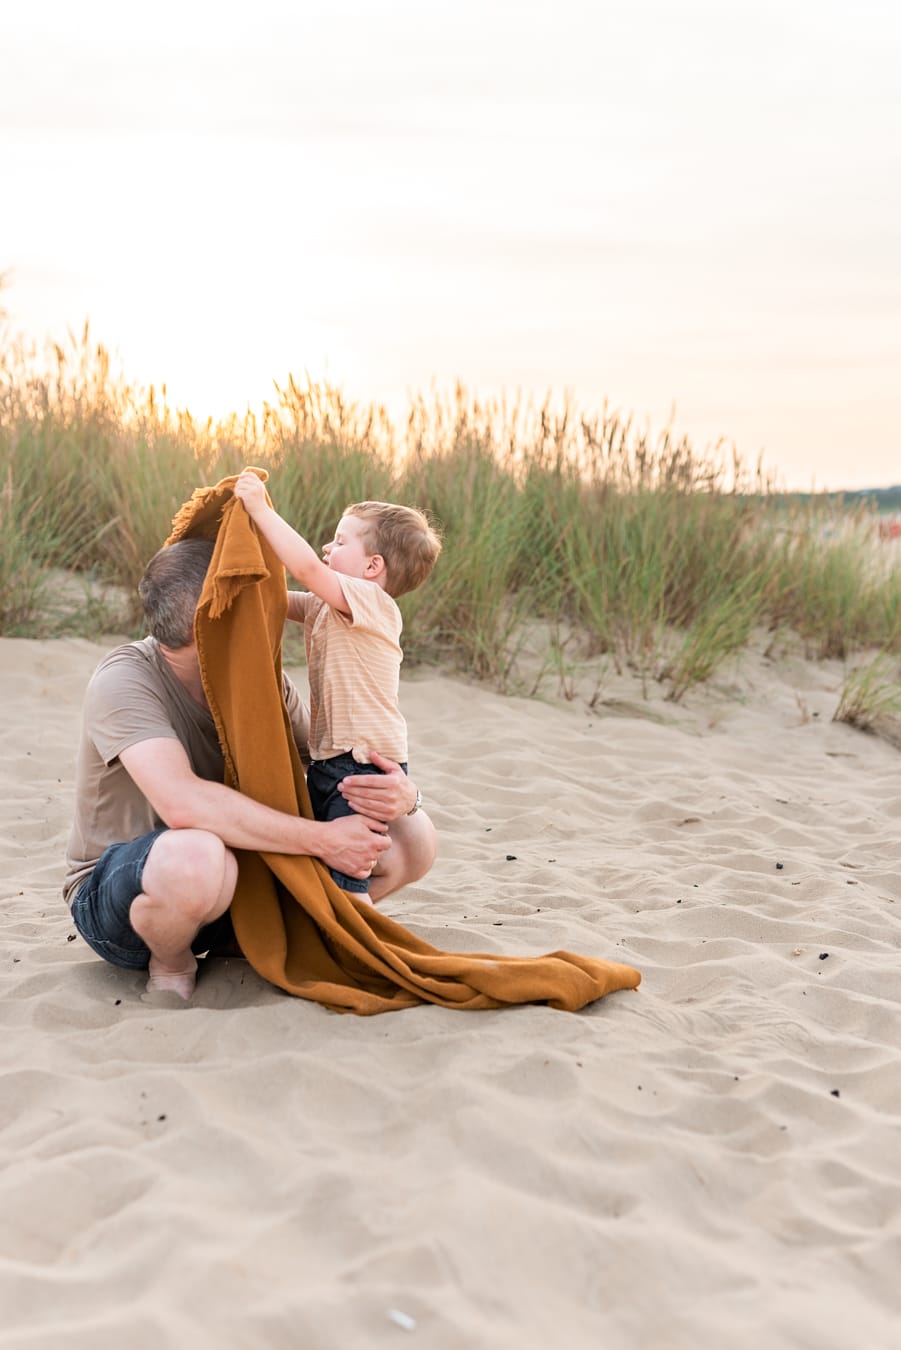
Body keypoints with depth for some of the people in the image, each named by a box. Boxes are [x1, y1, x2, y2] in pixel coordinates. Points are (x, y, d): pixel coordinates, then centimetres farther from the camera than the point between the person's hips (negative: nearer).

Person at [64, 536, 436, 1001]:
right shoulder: (125, 680, -23)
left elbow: (334, 769, 0)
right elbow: (183, 803, -39)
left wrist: (400, 793, -25)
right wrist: (322, 840, -34)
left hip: (243, 876, 6)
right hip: (118, 891, -5)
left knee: (412, 838, -7)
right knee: (198, 855, -43)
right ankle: (170, 964, -9)